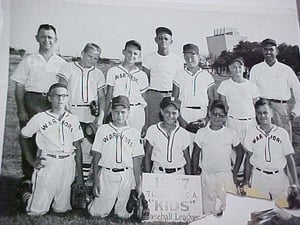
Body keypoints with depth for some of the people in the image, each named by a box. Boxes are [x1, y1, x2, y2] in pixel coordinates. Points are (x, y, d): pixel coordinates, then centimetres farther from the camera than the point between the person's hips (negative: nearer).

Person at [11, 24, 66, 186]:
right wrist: (21, 110, -5)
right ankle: (27, 177, 10)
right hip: (32, 103, 0)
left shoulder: (62, 64, 11)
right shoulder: (29, 61, 8)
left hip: (53, 104, 1)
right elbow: (19, 87, 5)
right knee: (29, 140, -1)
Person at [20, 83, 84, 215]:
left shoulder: (73, 120, 7)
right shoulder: (39, 118, -1)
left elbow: (78, 148, 9)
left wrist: (79, 175, 8)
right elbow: (23, 137, 8)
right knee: (37, 211, 1)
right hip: (46, 163, -2)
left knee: (61, 210, 5)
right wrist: (32, 161, -1)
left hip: (68, 164, 3)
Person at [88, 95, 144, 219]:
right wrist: (96, 180, 0)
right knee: (98, 213, -1)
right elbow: (96, 156, 4)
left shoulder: (134, 133, 6)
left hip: (126, 176, 1)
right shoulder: (102, 129, 4)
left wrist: (138, 184, 4)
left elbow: (136, 161, 6)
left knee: (122, 215, 4)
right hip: (106, 173, -1)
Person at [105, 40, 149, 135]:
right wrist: (105, 116, 2)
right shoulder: (113, 71, 5)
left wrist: (145, 123, 9)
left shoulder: (142, 75, 8)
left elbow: (144, 100, 10)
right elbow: (109, 95, 6)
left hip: (137, 113, 1)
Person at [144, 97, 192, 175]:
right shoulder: (152, 130, -1)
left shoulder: (184, 134, 1)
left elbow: (187, 159, 8)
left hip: (179, 174, 1)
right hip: (158, 173, -1)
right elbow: (147, 156, 4)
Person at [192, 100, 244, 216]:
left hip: (226, 176, 0)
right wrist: (195, 174, 5)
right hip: (207, 175, 0)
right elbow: (195, 154, 5)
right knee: (207, 208, 8)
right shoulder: (201, 133, -2)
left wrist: (234, 173, 5)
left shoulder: (231, 133, -3)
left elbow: (240, 152, 8)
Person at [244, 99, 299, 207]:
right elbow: (248, 157, 5)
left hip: (278, 177, 0)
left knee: (283, 205, 4)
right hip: (258, 177, 0)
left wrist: (295, 183, -3)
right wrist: (247, 179, 4)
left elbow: (289, 158, 0)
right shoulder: (252, 133, -2)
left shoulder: (282, 133, -3)